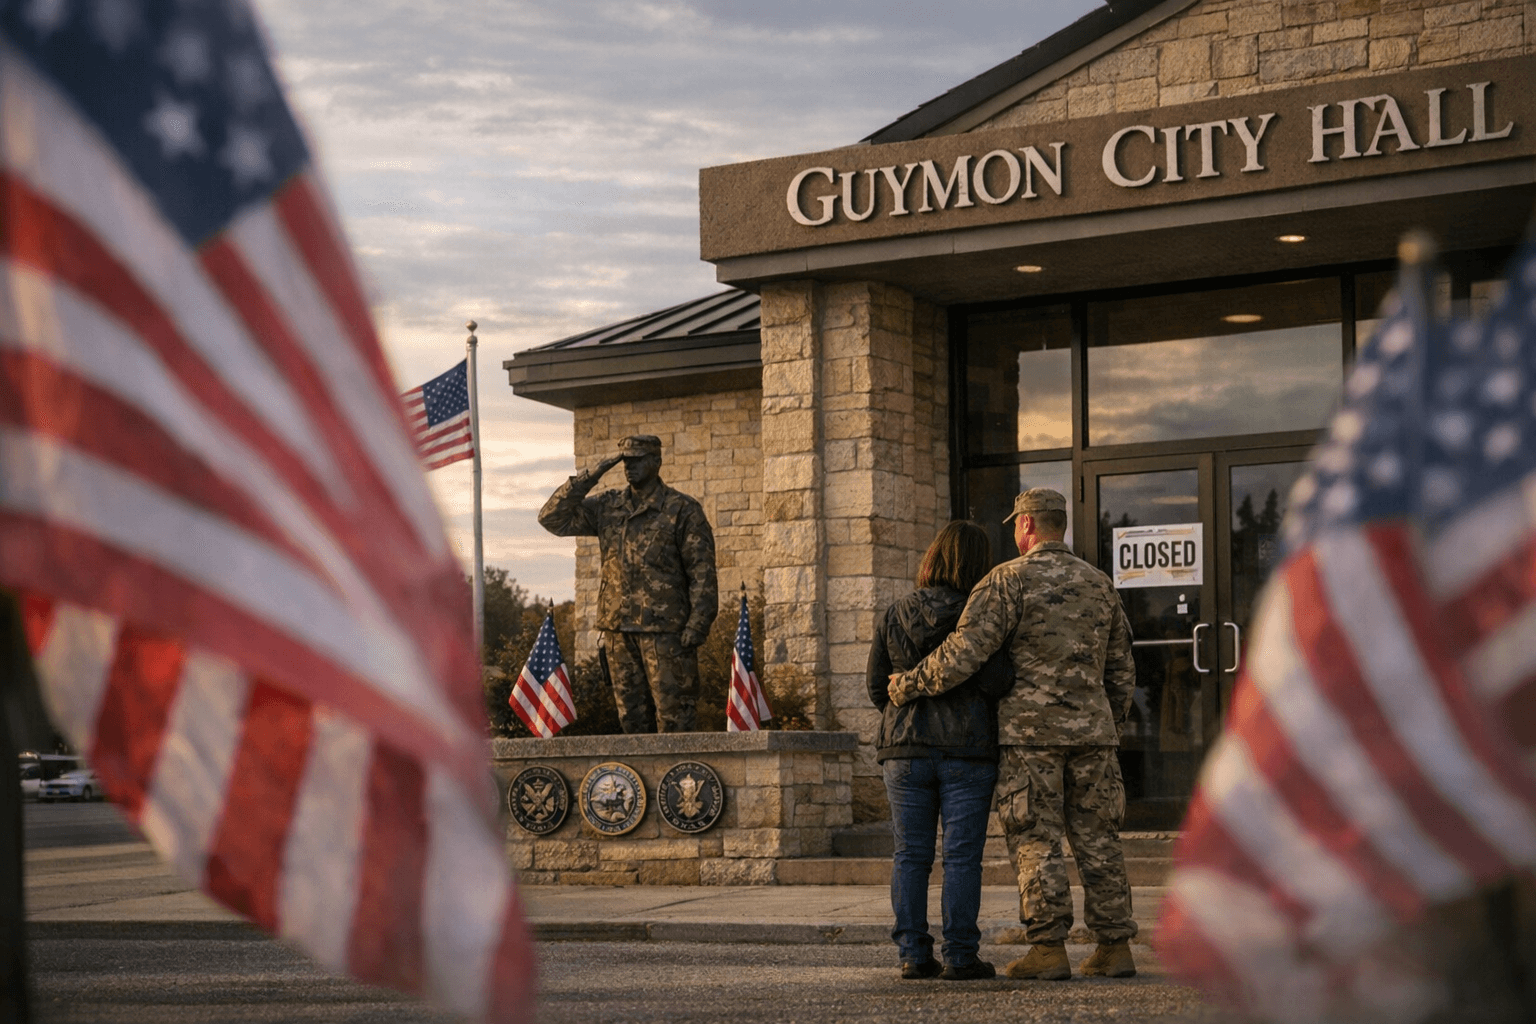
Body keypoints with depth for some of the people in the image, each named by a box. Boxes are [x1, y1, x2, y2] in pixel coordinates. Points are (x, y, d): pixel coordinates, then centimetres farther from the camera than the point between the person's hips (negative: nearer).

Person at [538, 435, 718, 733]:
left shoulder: (682, 510, -1)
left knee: (674, 718, -6)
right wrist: (591, 476, -1)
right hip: (619, 630, 5)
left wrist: (695, 629, -13)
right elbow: (553, 518, 7)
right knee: (632, 718, 8)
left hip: (665, 629, -5)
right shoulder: (608, 508, 12)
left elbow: (702, 575, -4)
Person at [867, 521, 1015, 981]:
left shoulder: (896, 615, 3)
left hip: (906, 751, 3)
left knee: (910, 856, 7)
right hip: (968, 750, -3)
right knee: (962, 856, 1)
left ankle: (913, 955, 6)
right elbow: (996, 681, -14)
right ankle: (960, 956, 1)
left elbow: (877, 684, 6)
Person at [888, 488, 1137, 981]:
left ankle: (1048, 949, -5)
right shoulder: (1098, 584, 12)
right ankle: (1115, 946, 7)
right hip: (1090, 729, 5)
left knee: (1036, 842, -2)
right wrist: (1110, 729, 27)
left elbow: (964, 653, -16)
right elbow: (1120, 669, 17)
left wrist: (910, 684, -4)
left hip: (1030, 731, -5)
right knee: (1097, 839, 7)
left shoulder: (1010, 580, -6)